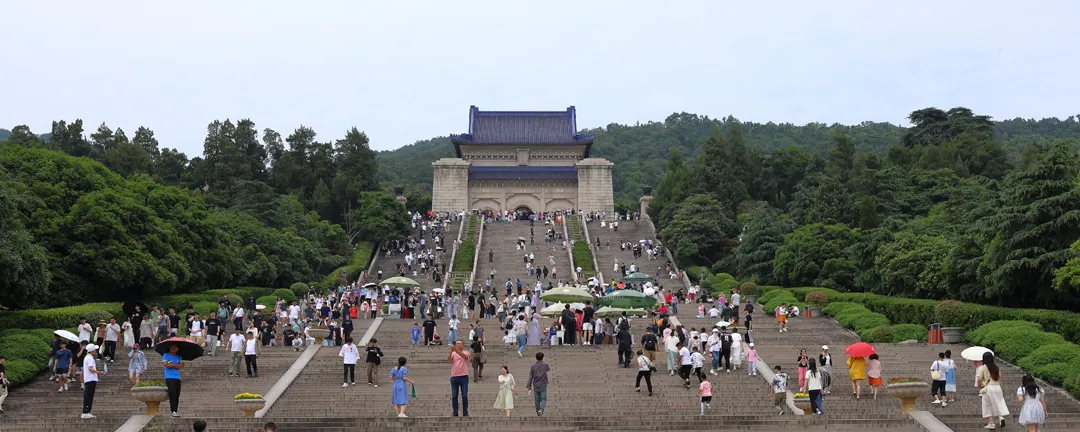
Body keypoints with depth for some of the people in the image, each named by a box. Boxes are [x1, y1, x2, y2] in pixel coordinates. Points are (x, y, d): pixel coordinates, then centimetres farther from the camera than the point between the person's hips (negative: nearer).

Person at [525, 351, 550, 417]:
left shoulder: (533, 366, -3)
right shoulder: (545, 365, -5)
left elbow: (530, 377, -2)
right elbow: (549, 369, 19)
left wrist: (529, 386, 6)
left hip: (535, 386, 1)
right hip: (543, 386, -1)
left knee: (537, 400, 11)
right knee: (543, 400, 2)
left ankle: (538, 413, 17)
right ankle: (541, 410, -23)